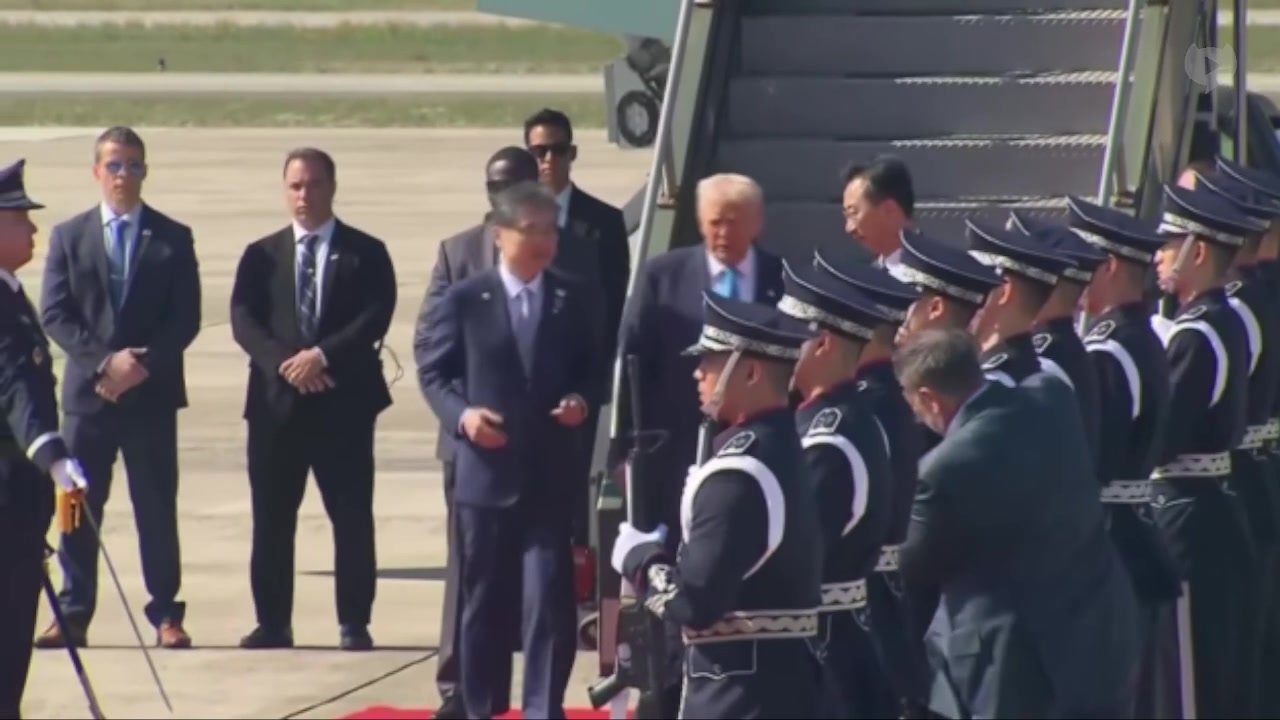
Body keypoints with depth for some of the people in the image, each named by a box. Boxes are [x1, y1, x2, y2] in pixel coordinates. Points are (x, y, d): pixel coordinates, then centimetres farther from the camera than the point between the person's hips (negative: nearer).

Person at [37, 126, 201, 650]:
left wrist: (143, 363, -13)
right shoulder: (68, 236, 8)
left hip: (152, 392, -1)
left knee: (156, 507, 0)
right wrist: (104, 361, -12)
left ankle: (166, 615, 4)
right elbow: (55, 315, 1)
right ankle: (74, 616, 3)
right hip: (87, 391, 1)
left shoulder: (173, 238, 6)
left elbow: (185, 318, 1)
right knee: (78, 506, -1)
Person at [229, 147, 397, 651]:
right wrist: (284, 362, -15)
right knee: (272, 520, 3)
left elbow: (375, 317, -6)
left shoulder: (366, 253, 6)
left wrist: (322, 355, -17)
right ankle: (273, 623, 9)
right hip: (275, 401, 2)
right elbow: (243, 321, 2)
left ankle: (354, 623, 3)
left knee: (352, 518, -2)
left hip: (344, 401, -2)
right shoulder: (261, 255, 13)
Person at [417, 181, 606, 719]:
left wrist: (582, 401, -8)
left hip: (552, 473, 0)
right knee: (486, 601, 9)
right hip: (486, 470, 0)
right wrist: (461, 414, -14)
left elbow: (594, 369, 13)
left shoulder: (576, 300, 6)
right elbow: (433, 370, 3)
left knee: (551, 599, -7)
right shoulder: (465, 300, 0)